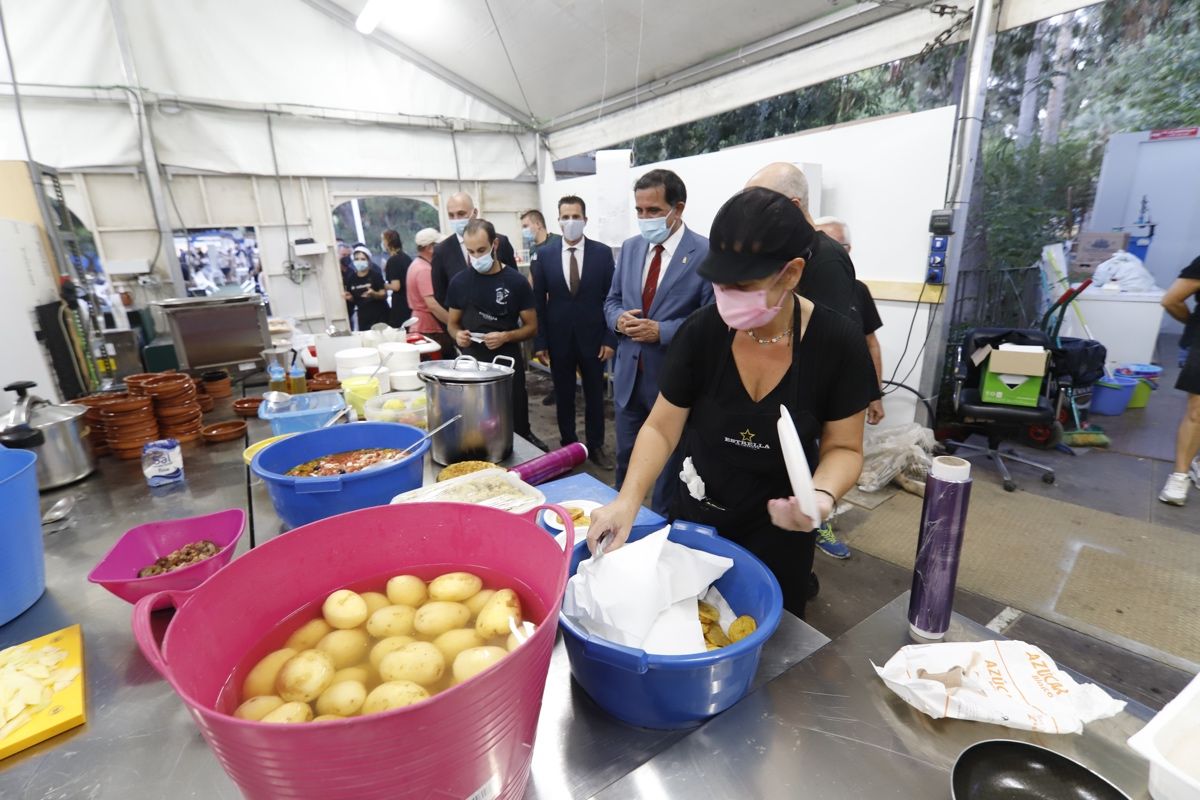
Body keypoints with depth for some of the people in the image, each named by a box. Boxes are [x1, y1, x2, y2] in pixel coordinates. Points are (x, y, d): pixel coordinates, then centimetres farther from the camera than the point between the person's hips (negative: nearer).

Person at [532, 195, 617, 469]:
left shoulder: (603, 252, -2)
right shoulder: (545, 254, 0)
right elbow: (538, 301, 1)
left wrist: (610, 338, -7)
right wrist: (540, 341, -3)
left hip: (592, 338, 0)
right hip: (558, 339, 1)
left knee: (595, 396, 11)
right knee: (564, 397, 12)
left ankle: (596, 447, 26)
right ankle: (568, 445, 28)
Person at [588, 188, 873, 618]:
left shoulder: (838, 343, -18)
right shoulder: (701, 332, -17)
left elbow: (843, 447, -8)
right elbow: (661, 430, -10)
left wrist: (822, 494, -29)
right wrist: (628, 499, -24)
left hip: (780, 531, 0)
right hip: (697, 518, 1)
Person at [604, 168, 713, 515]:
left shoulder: (706, 253, -13)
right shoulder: (630, 248, 6)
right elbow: (612, 301, 13)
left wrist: (662, 331, -23)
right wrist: (619, 318, -9)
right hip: (629, 375, 6)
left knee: (669, 467, 14)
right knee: (626, 460, 20)